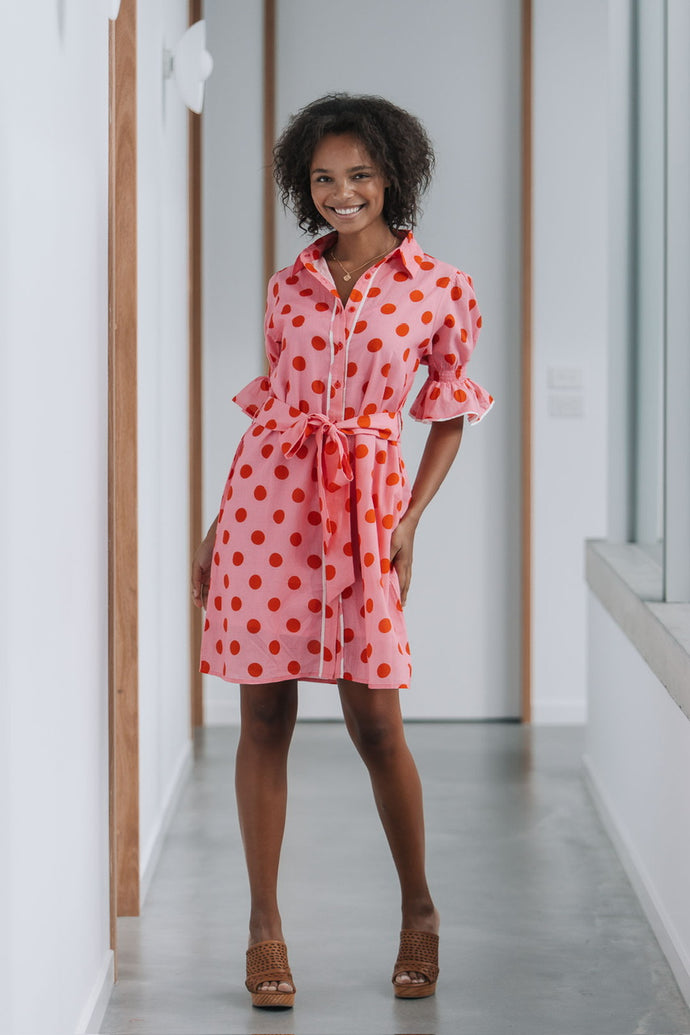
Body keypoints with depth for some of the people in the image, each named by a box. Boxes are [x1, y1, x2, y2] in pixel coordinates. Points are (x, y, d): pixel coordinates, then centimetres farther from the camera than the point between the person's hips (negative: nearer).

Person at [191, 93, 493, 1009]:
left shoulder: (441, 290, 2)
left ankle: (419, 913, 19)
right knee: (264, 717, 2)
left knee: (375, 721, -2)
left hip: (364, 503, -2)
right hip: (268, 494, 2)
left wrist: (410, 520, -4)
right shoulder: (288, 285, 9)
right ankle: (265, 928, 11)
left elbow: (450, 417, 8)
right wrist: (217, 526, 13)